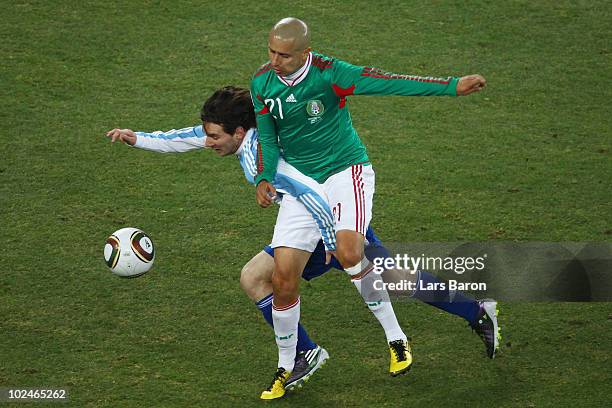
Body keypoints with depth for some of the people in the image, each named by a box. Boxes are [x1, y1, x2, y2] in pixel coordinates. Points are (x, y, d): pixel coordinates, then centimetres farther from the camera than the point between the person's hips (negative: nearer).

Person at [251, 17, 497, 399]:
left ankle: (396, 337, -12)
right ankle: (286, 367, 14)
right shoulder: (261, 82, -3)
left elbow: (387, 82, -22)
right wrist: (264, 178, -9)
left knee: (348, 252, -29)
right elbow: (267, 135, 7)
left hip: (345, 171, -4)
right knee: (284, 277, -5)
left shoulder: (328, 73, -17)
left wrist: (452, 85, -29)